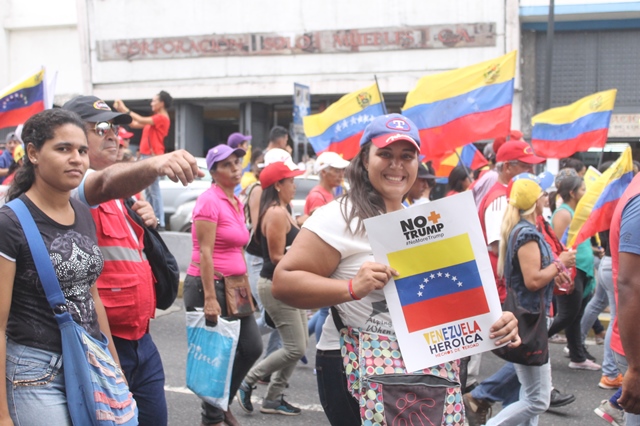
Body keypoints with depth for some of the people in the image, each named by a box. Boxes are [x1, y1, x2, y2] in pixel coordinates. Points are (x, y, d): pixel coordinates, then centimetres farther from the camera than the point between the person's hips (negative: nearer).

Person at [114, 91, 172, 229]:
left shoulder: (162, 118, -9)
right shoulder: (155, 119, 21)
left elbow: (142, 121, -18)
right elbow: (134, 124, 21)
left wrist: (125, 110, -11)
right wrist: (123, 111, 14)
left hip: (153, 156, -10)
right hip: (146, 156, 10)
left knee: (153, 189, -12)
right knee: (148, 189, 11)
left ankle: (159, 222, -12)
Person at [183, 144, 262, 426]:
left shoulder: (237, 203, 13)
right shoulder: (209, 201, -13)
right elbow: (204, 252, -18)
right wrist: (209, 298, -22)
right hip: (208, 285, -8)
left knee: (252, 348, 7)